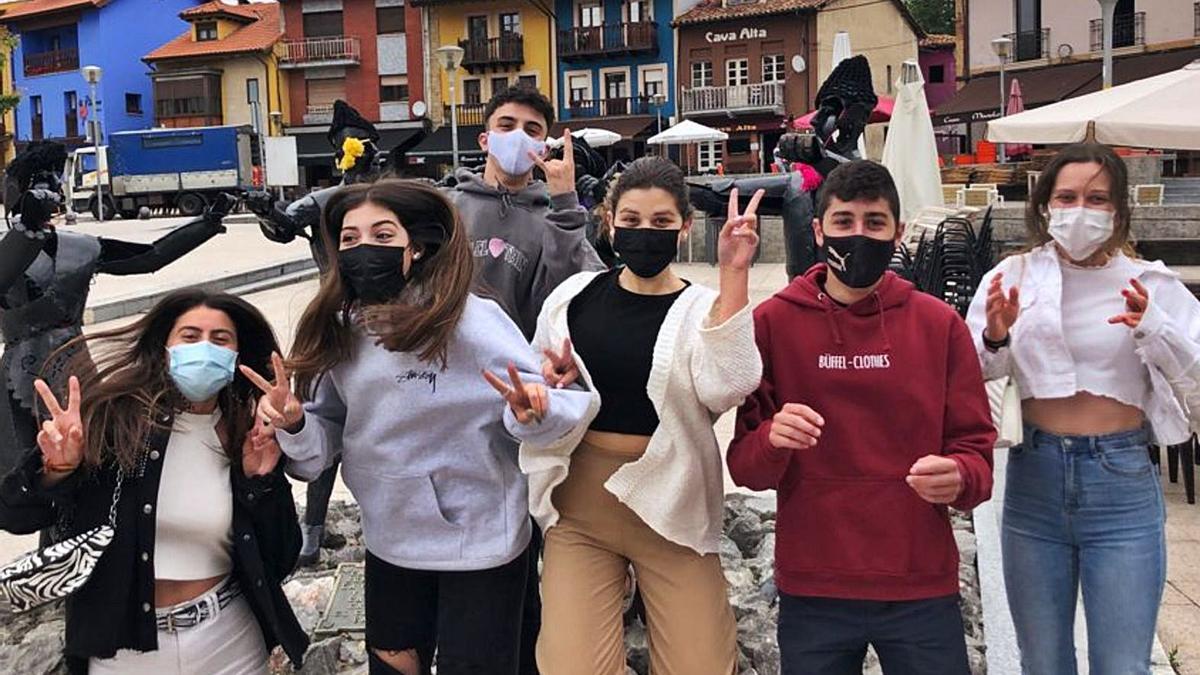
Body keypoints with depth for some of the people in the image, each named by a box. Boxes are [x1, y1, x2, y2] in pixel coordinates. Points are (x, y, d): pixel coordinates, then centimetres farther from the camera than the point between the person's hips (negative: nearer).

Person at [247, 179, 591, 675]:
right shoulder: (336, 331, -6)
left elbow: (545, 403, -17)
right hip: (390, 542, 5)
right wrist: (295, 424, -17)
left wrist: (530, 413, -39)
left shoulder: (472, 321, -22)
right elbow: (330, 430, 4)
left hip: (479, 543, -5)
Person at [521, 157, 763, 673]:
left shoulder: (702, 310, -3)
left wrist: (733, 275, -28)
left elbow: (726, 385, -25)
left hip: (669, 504, -1)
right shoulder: (574, 296, 4)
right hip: (580, 501, 2)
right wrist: (554, 380, -6)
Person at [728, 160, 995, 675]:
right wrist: (771, 442, -25)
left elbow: (975, 448, 2)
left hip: (922, 590, 1)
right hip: (812, 593, 0)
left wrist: (959, 479, -21)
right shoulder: (773, 322, -2)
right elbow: (744, 466, -2)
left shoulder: (940, 324, 0)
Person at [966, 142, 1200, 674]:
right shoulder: (1014, 276, 1)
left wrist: (1154, 331, -28)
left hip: (1121, 480, -1)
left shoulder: (1150, 283, -1)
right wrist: (995, 338, -22)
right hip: (1034, 476, 1)